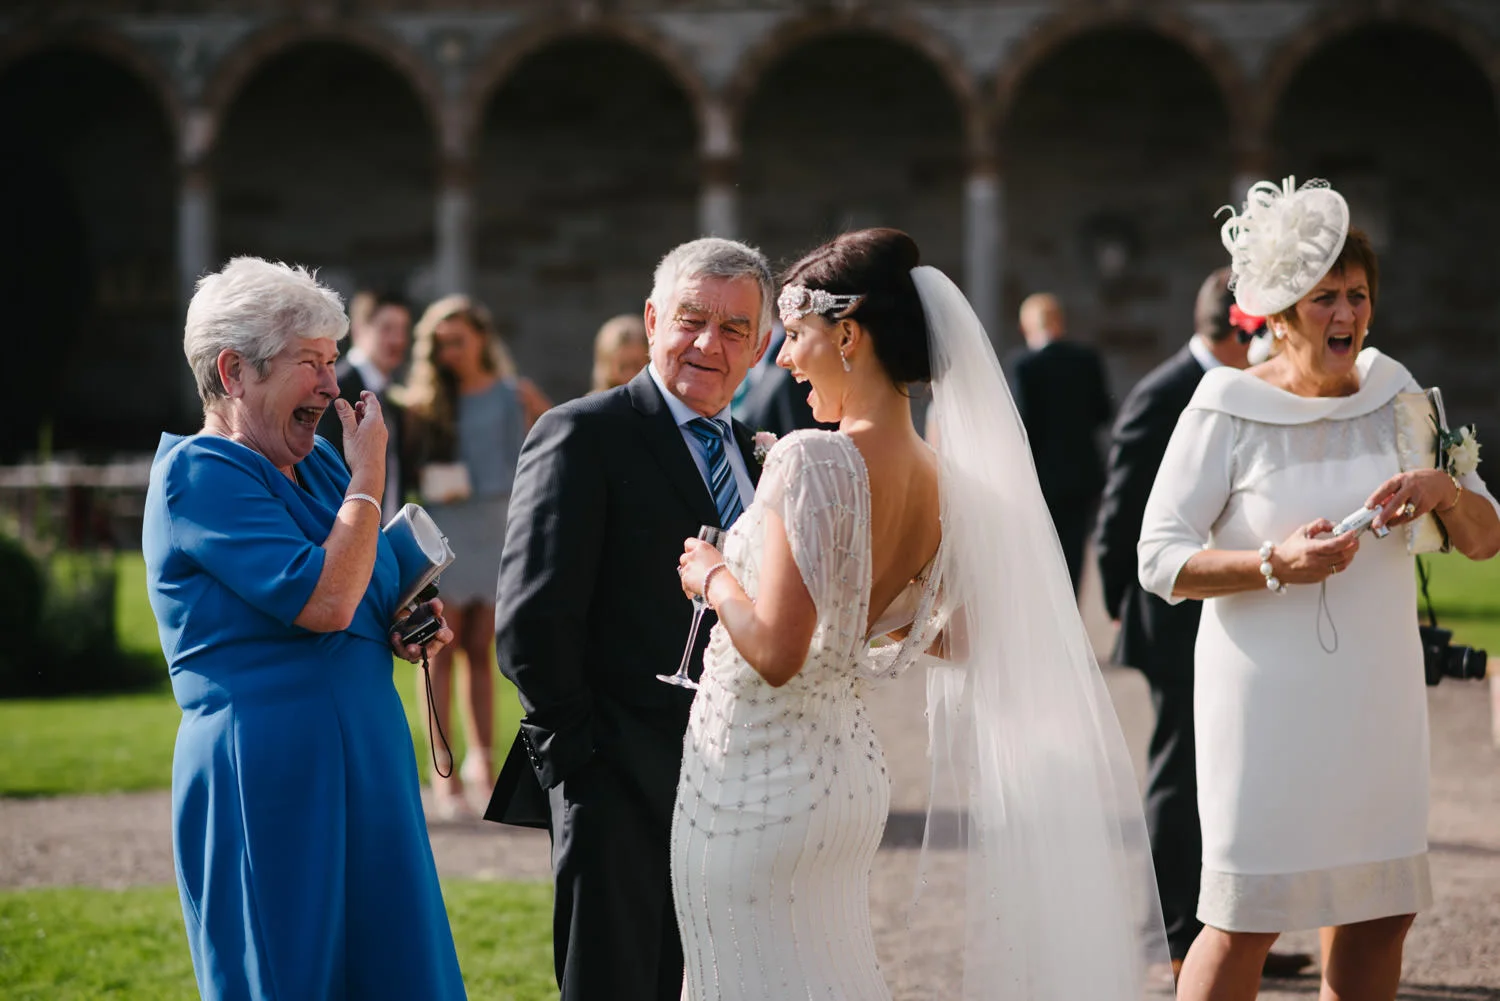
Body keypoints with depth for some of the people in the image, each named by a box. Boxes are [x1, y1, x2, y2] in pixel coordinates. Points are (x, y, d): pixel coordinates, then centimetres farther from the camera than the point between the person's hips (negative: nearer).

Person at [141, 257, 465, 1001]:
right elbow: (321, 600, -23)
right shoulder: (200, 473, -12)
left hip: (362, 763, 8)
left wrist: (408, 626, 7)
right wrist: (369, 474, -13)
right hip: (270, 768, -8)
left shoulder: (316, 464, 13)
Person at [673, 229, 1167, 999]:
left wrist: (714, 576, -10)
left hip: (756, 783, -8)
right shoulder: (942, 483, 1)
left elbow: (775, 651, -27)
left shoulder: (812, 462, -22)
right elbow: (958, 640, 15)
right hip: (847, 773, 8)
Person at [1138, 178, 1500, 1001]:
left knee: (1379, 911, 9)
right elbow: (1161, 560, -10)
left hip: (1376, 697, 5)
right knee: (1246, 919, -3)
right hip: (1267, 697, -5)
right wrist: (1274, 563, -25)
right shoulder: (1227, 411, -7)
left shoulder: (1396, 399, 6)